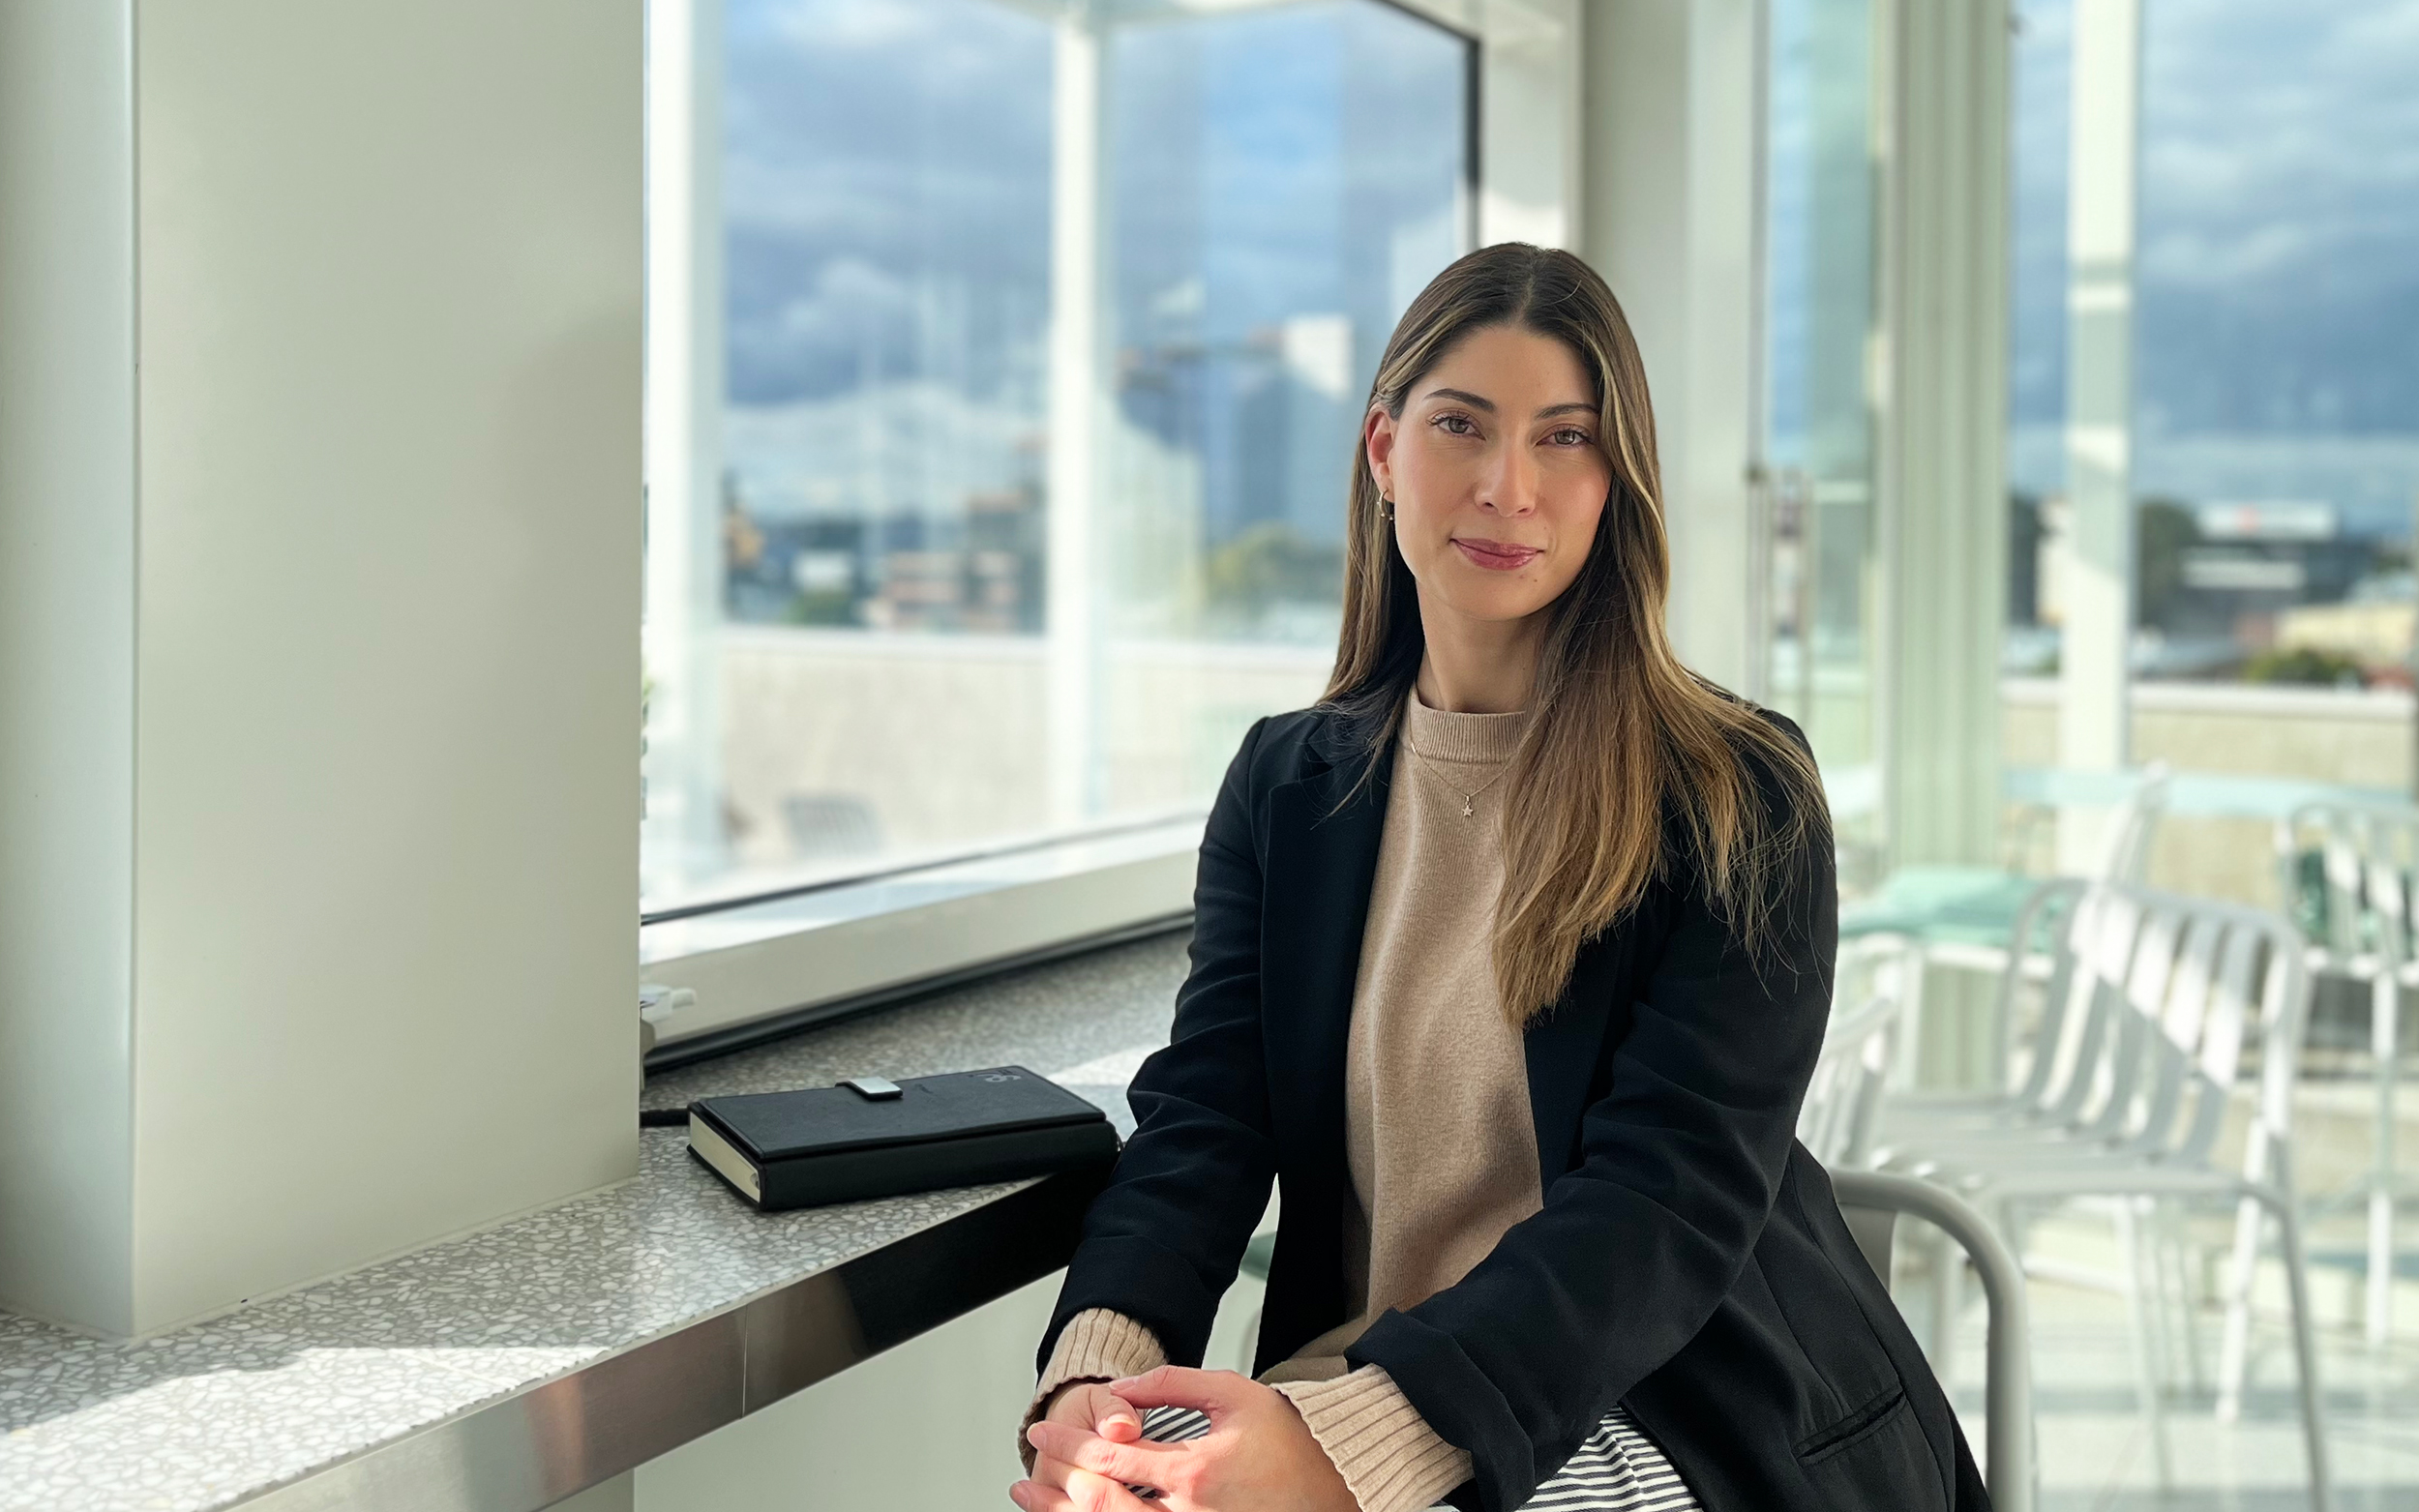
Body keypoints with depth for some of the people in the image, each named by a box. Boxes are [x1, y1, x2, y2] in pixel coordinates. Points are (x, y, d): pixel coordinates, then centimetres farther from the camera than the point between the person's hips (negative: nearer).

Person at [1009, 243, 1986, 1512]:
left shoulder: (1739, 799, -7)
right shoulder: (1287, 782, 7)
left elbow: (1671, 1195, -17)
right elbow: (1203, 1117, -3)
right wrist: (1093, 1372, -25)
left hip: (1687, 1408, -3)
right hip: (1364, 1364, 4)